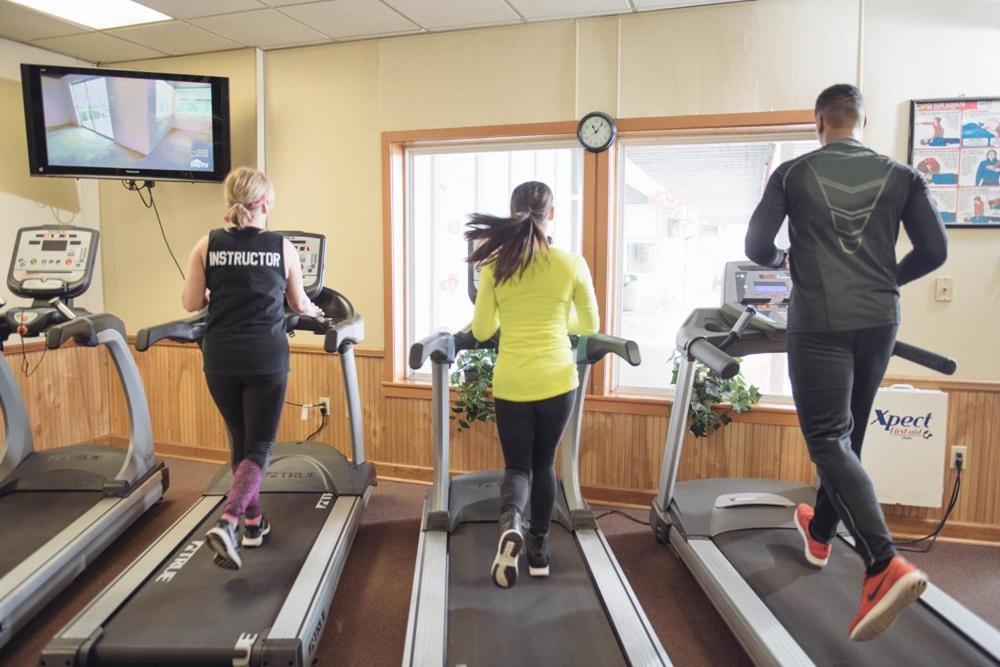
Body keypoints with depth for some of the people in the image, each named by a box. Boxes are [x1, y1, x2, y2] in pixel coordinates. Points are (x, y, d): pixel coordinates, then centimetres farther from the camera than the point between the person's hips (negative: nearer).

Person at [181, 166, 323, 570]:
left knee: (240, 443, 19)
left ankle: (253, 523, 29)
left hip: (221, 358, 3)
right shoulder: (282, 248, -2)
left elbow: (191, 303, 2)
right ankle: (227, 524, -14)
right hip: (266, 358, -2)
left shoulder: (207, 246, 1)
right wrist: (315, 311, 32)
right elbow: (299, 305, 9)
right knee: (259, 447, 5)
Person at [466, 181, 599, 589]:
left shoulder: (495, 265, -4)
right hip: (557, 380, 1)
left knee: (517, 465, 13)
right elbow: (590, 326, 9)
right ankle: (539, 550, 27)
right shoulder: (572, 264, -4)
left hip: (511, 382, 0)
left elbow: (481, 331, 2)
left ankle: (511, 523, -18)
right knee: (543, 463, 20)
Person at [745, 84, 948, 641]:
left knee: (828, 439, -4)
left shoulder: (793, 174, 2)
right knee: (847, 432, 17)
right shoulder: (901, 175, 8)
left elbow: (757, 248, 0)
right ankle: (820, 535, 34)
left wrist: (785, 260, 22)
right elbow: (935, 251, 7)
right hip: (879, 322, 4)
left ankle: (886, 564, -20)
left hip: (819, 323, -4)